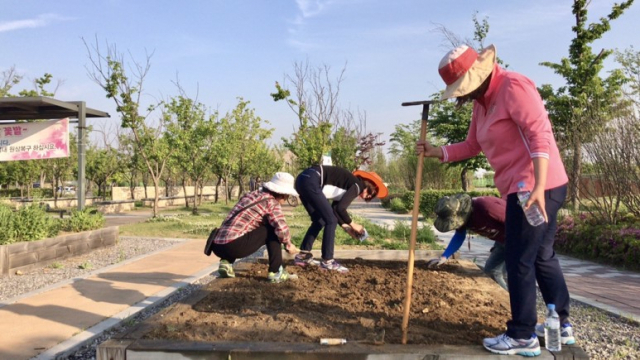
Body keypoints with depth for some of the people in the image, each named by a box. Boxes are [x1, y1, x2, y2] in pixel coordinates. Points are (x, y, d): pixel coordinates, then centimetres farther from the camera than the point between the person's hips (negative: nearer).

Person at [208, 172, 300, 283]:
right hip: (234, 246, -8)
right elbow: (282, 229, -15)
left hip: (217, 246, 8)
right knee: (272, 229, 5)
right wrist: (288, 244, 6)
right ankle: (276, 272, 4)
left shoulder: (251, 195, 20)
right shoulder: (271, 202, -2)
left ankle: (226, 262, 15)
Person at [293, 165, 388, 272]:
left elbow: (335, 208, 25)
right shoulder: (357, 185, -3)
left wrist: (346, 227, 21)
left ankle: (303, 255, 25)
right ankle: (327, 261, 2)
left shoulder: (348, 184, 23)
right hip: (310, 181, -10)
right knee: (331, 221, -3)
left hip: (303, 180, 10)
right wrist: (353, 224, 4)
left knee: (319, 220, 20)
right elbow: (340, 208, -11)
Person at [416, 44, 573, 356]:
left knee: (519, 261, -4)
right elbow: (471, 146, 17)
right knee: (543, 256, 17)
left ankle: (523, 337, 8)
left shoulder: (513, 87, -15)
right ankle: (562, 325, 30)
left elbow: (540, 135, -21)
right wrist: (436, 152, 4)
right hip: (523, 188, 10)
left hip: (537, 187, -10)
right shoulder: (481, 102, 14)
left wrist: (538, 187, -28)